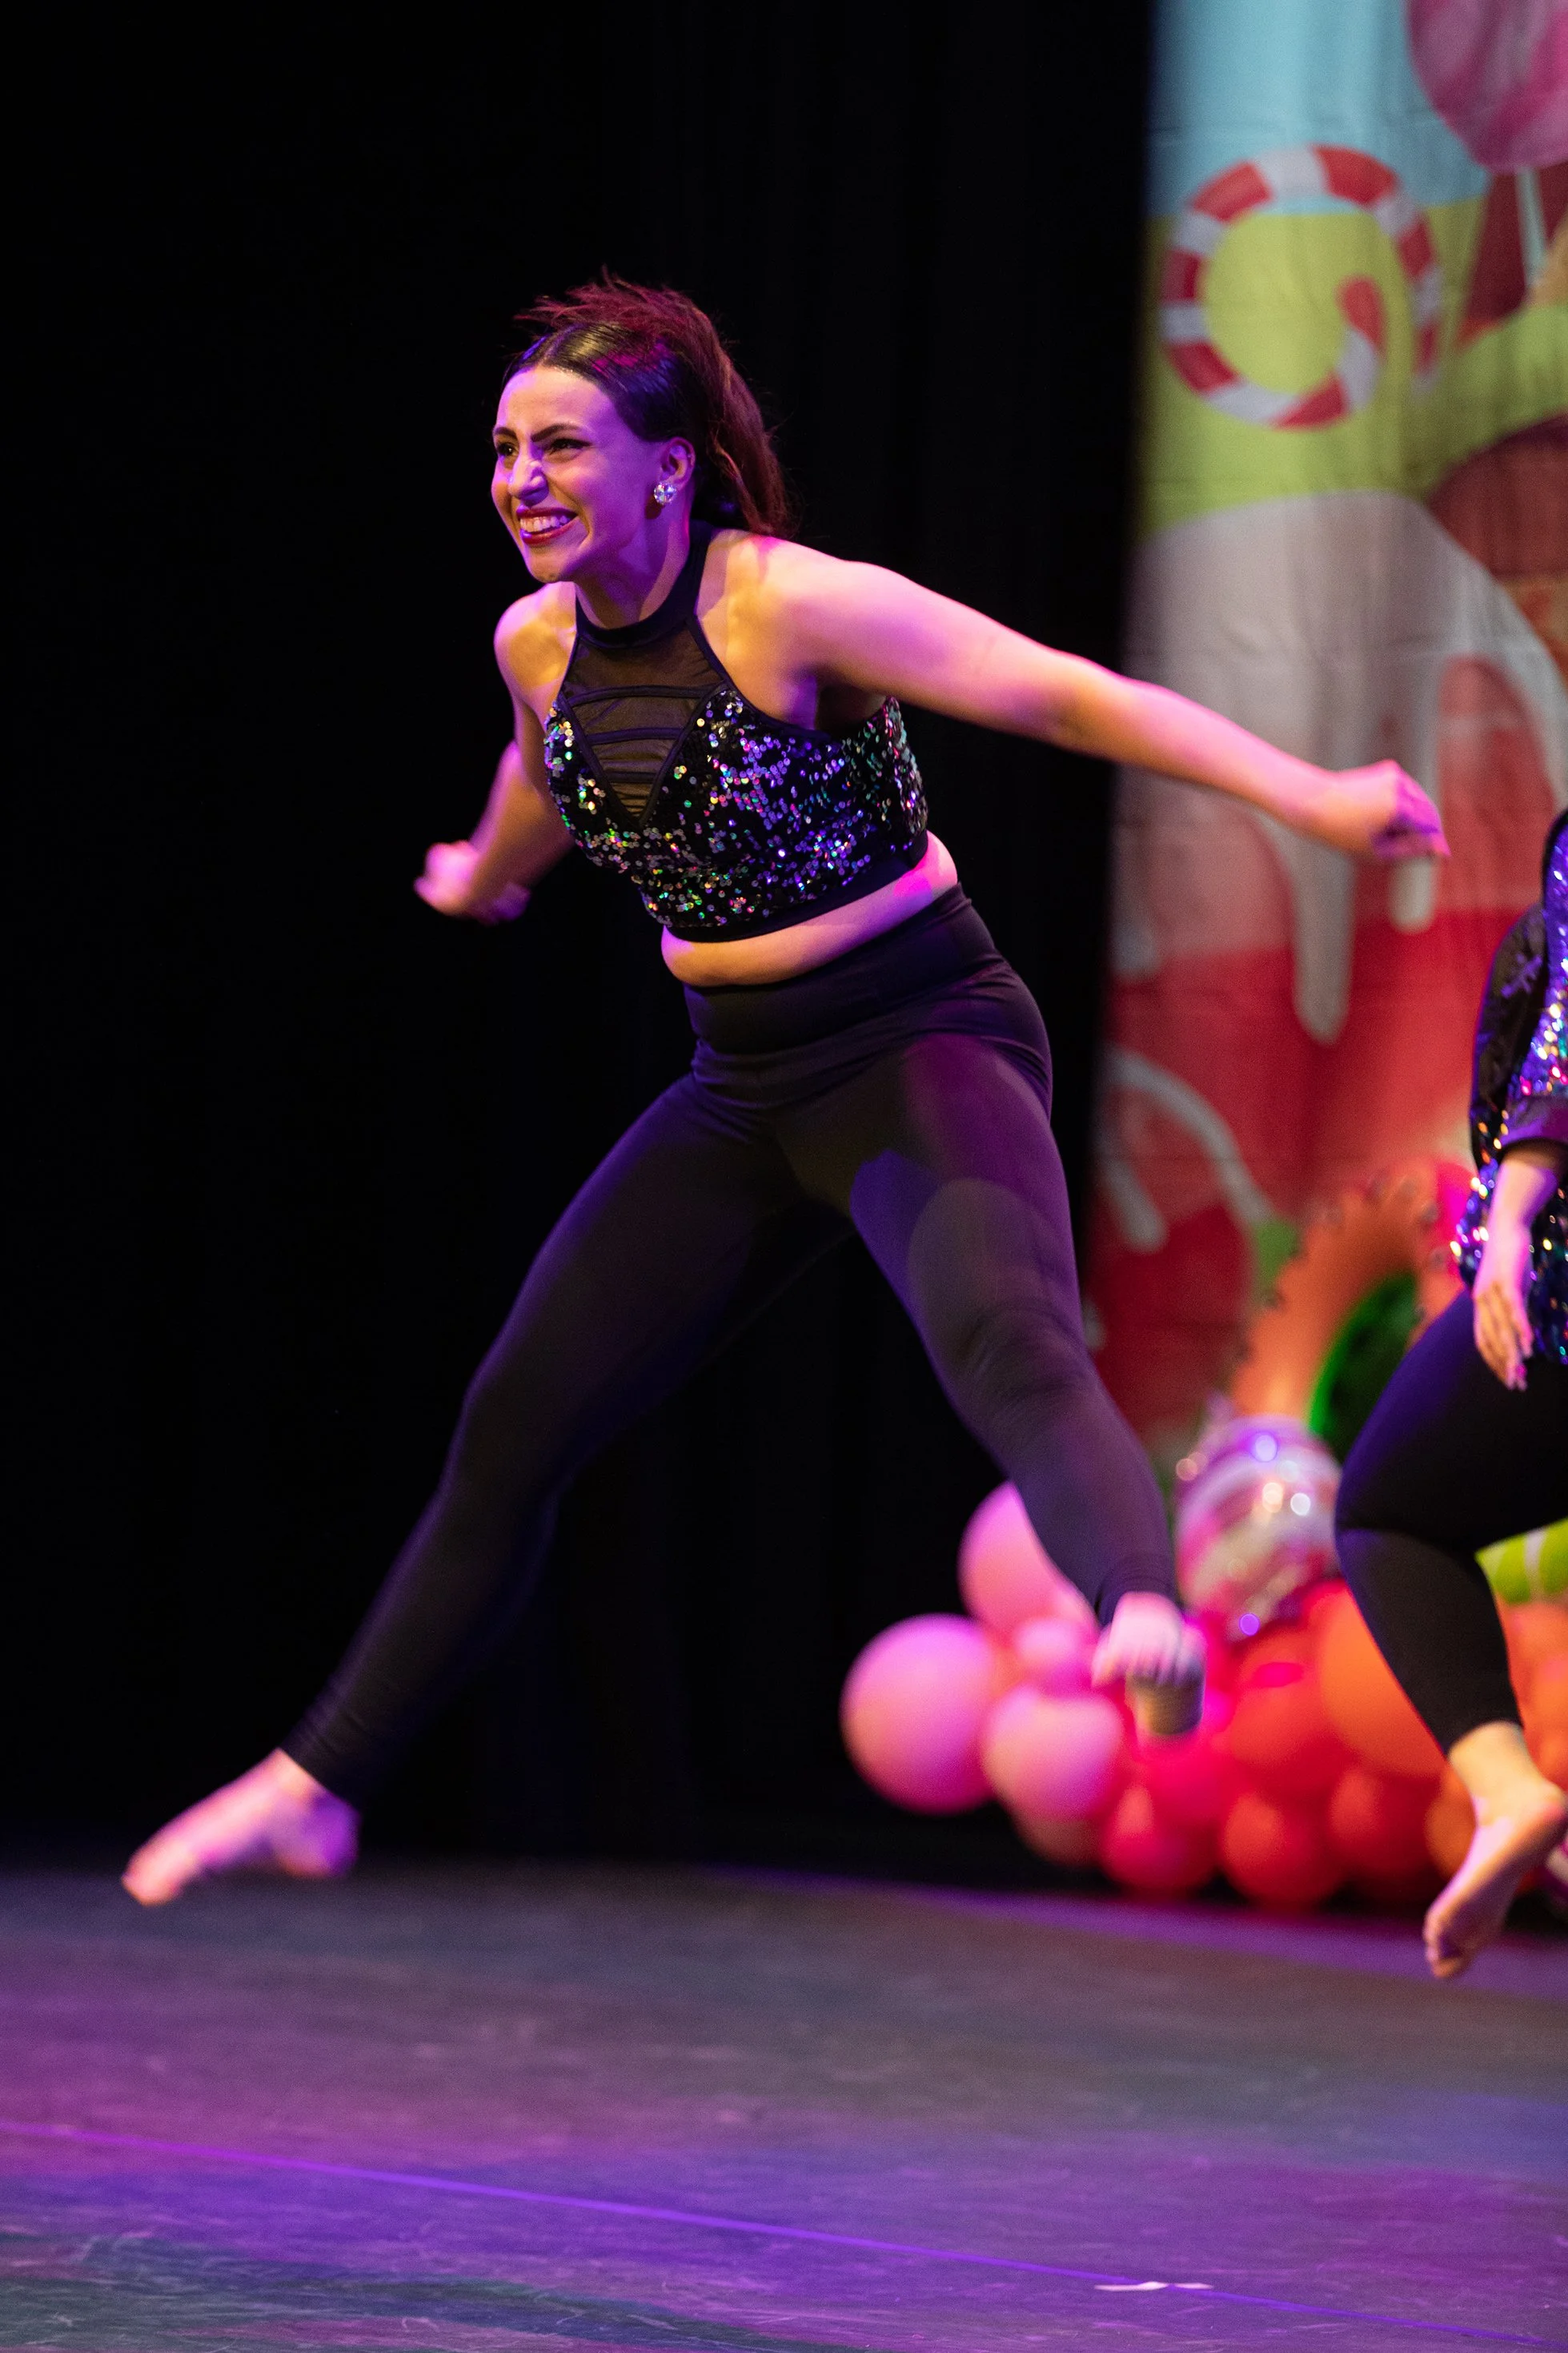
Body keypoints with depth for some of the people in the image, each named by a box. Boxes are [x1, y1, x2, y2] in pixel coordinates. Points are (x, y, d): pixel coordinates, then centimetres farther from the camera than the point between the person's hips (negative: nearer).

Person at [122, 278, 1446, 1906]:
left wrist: (1313, 800, -32)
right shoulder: (536, 643, 2)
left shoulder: (792, 608, -18)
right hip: (744, 1085, 7)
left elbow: (1066, 694, -24)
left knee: (1005, 1344, -37)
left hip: (923, 1042, -7)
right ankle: (315, 1787, 19)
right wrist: (486, 874, 50)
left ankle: (1148, 1622, -64)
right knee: (516, 1422, 6)